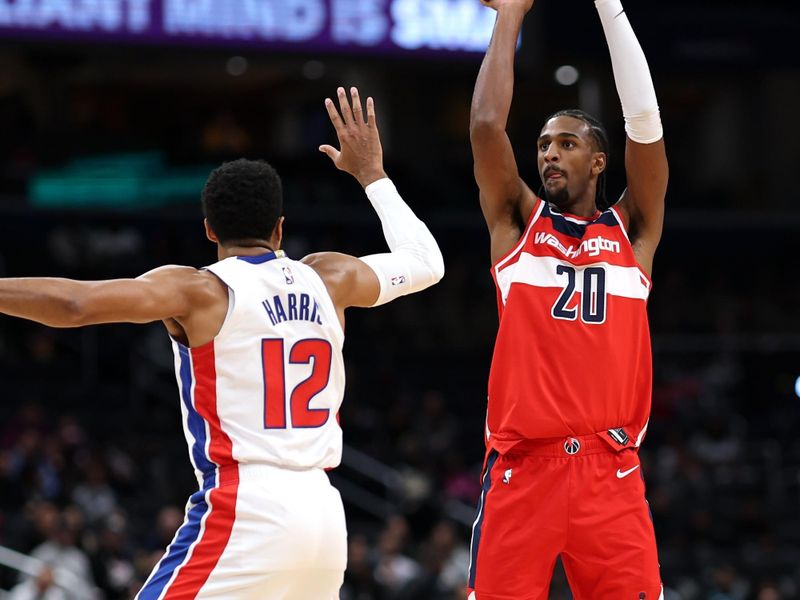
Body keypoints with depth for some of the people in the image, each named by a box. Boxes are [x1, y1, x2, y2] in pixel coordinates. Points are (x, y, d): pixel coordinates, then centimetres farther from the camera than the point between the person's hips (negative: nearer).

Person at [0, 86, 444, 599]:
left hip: (245, 513, -6)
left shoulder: (197, 291, -3)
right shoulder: (328, 279, 12)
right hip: (325, 514, 6)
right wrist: (372, 174, 39)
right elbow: (426, 262, 29)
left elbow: (73, 304, -17)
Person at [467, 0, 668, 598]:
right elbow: (487, 124, -1)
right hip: (522, 465, 0)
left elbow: (646, 121, 2)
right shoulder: (518, 223, 12)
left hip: (611, 468, 1)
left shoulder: (632, 232, 13)